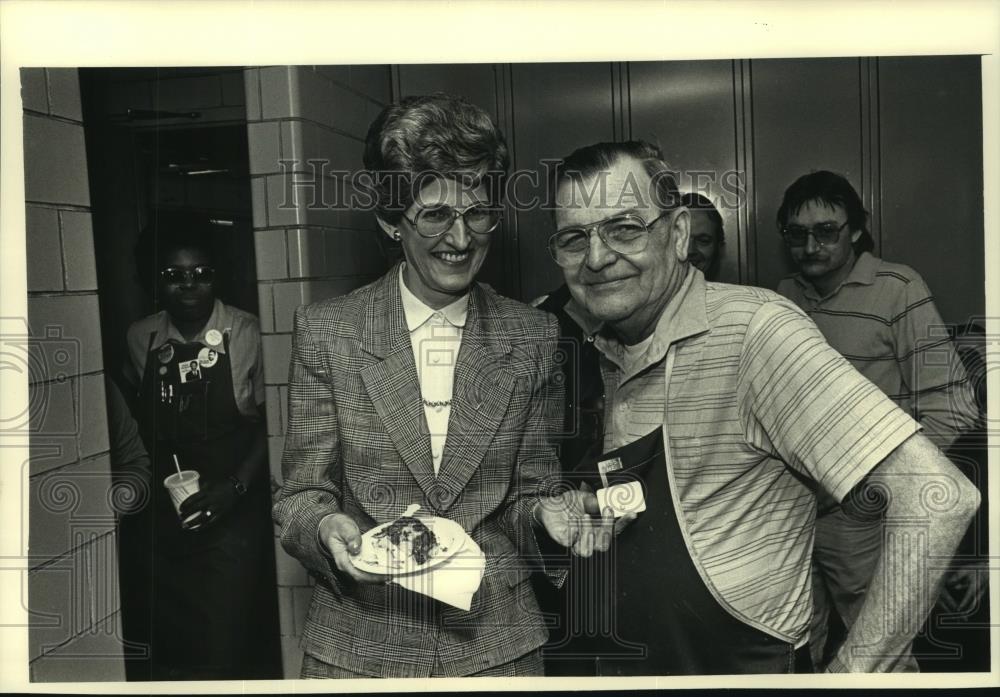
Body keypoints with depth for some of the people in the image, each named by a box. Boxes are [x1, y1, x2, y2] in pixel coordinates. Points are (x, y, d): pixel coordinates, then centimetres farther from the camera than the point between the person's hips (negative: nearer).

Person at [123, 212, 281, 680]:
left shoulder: (243, 333, -11)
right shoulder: (142, 339, 1)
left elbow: (267, 423, -5)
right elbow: (144, 426, 12)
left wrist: (236, 487, -14)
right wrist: (155, 484, 4)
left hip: (234, 515, -4)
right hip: (166, 515, 4)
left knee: (229, 646, -2)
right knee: (169, 646, 14)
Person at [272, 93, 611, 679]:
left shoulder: (534, 338, -5)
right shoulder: (325, 332, -7)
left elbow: (527, 491, 3)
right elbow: (301, 495, -2)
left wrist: (546, 512, -19)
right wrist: (326, 527, -23)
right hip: (359, 646, 0)